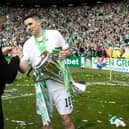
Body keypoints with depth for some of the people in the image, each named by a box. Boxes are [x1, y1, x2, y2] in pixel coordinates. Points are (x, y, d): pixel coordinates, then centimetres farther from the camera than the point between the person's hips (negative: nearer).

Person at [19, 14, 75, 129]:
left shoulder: (54, 34, 1)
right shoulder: (28, 44, 5)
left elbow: (69, 52, 8)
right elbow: (24, 69, -2)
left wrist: (65, 54, -15)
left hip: (58, 82, -2)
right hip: (42, 86, 2)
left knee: (66, 119, -1)